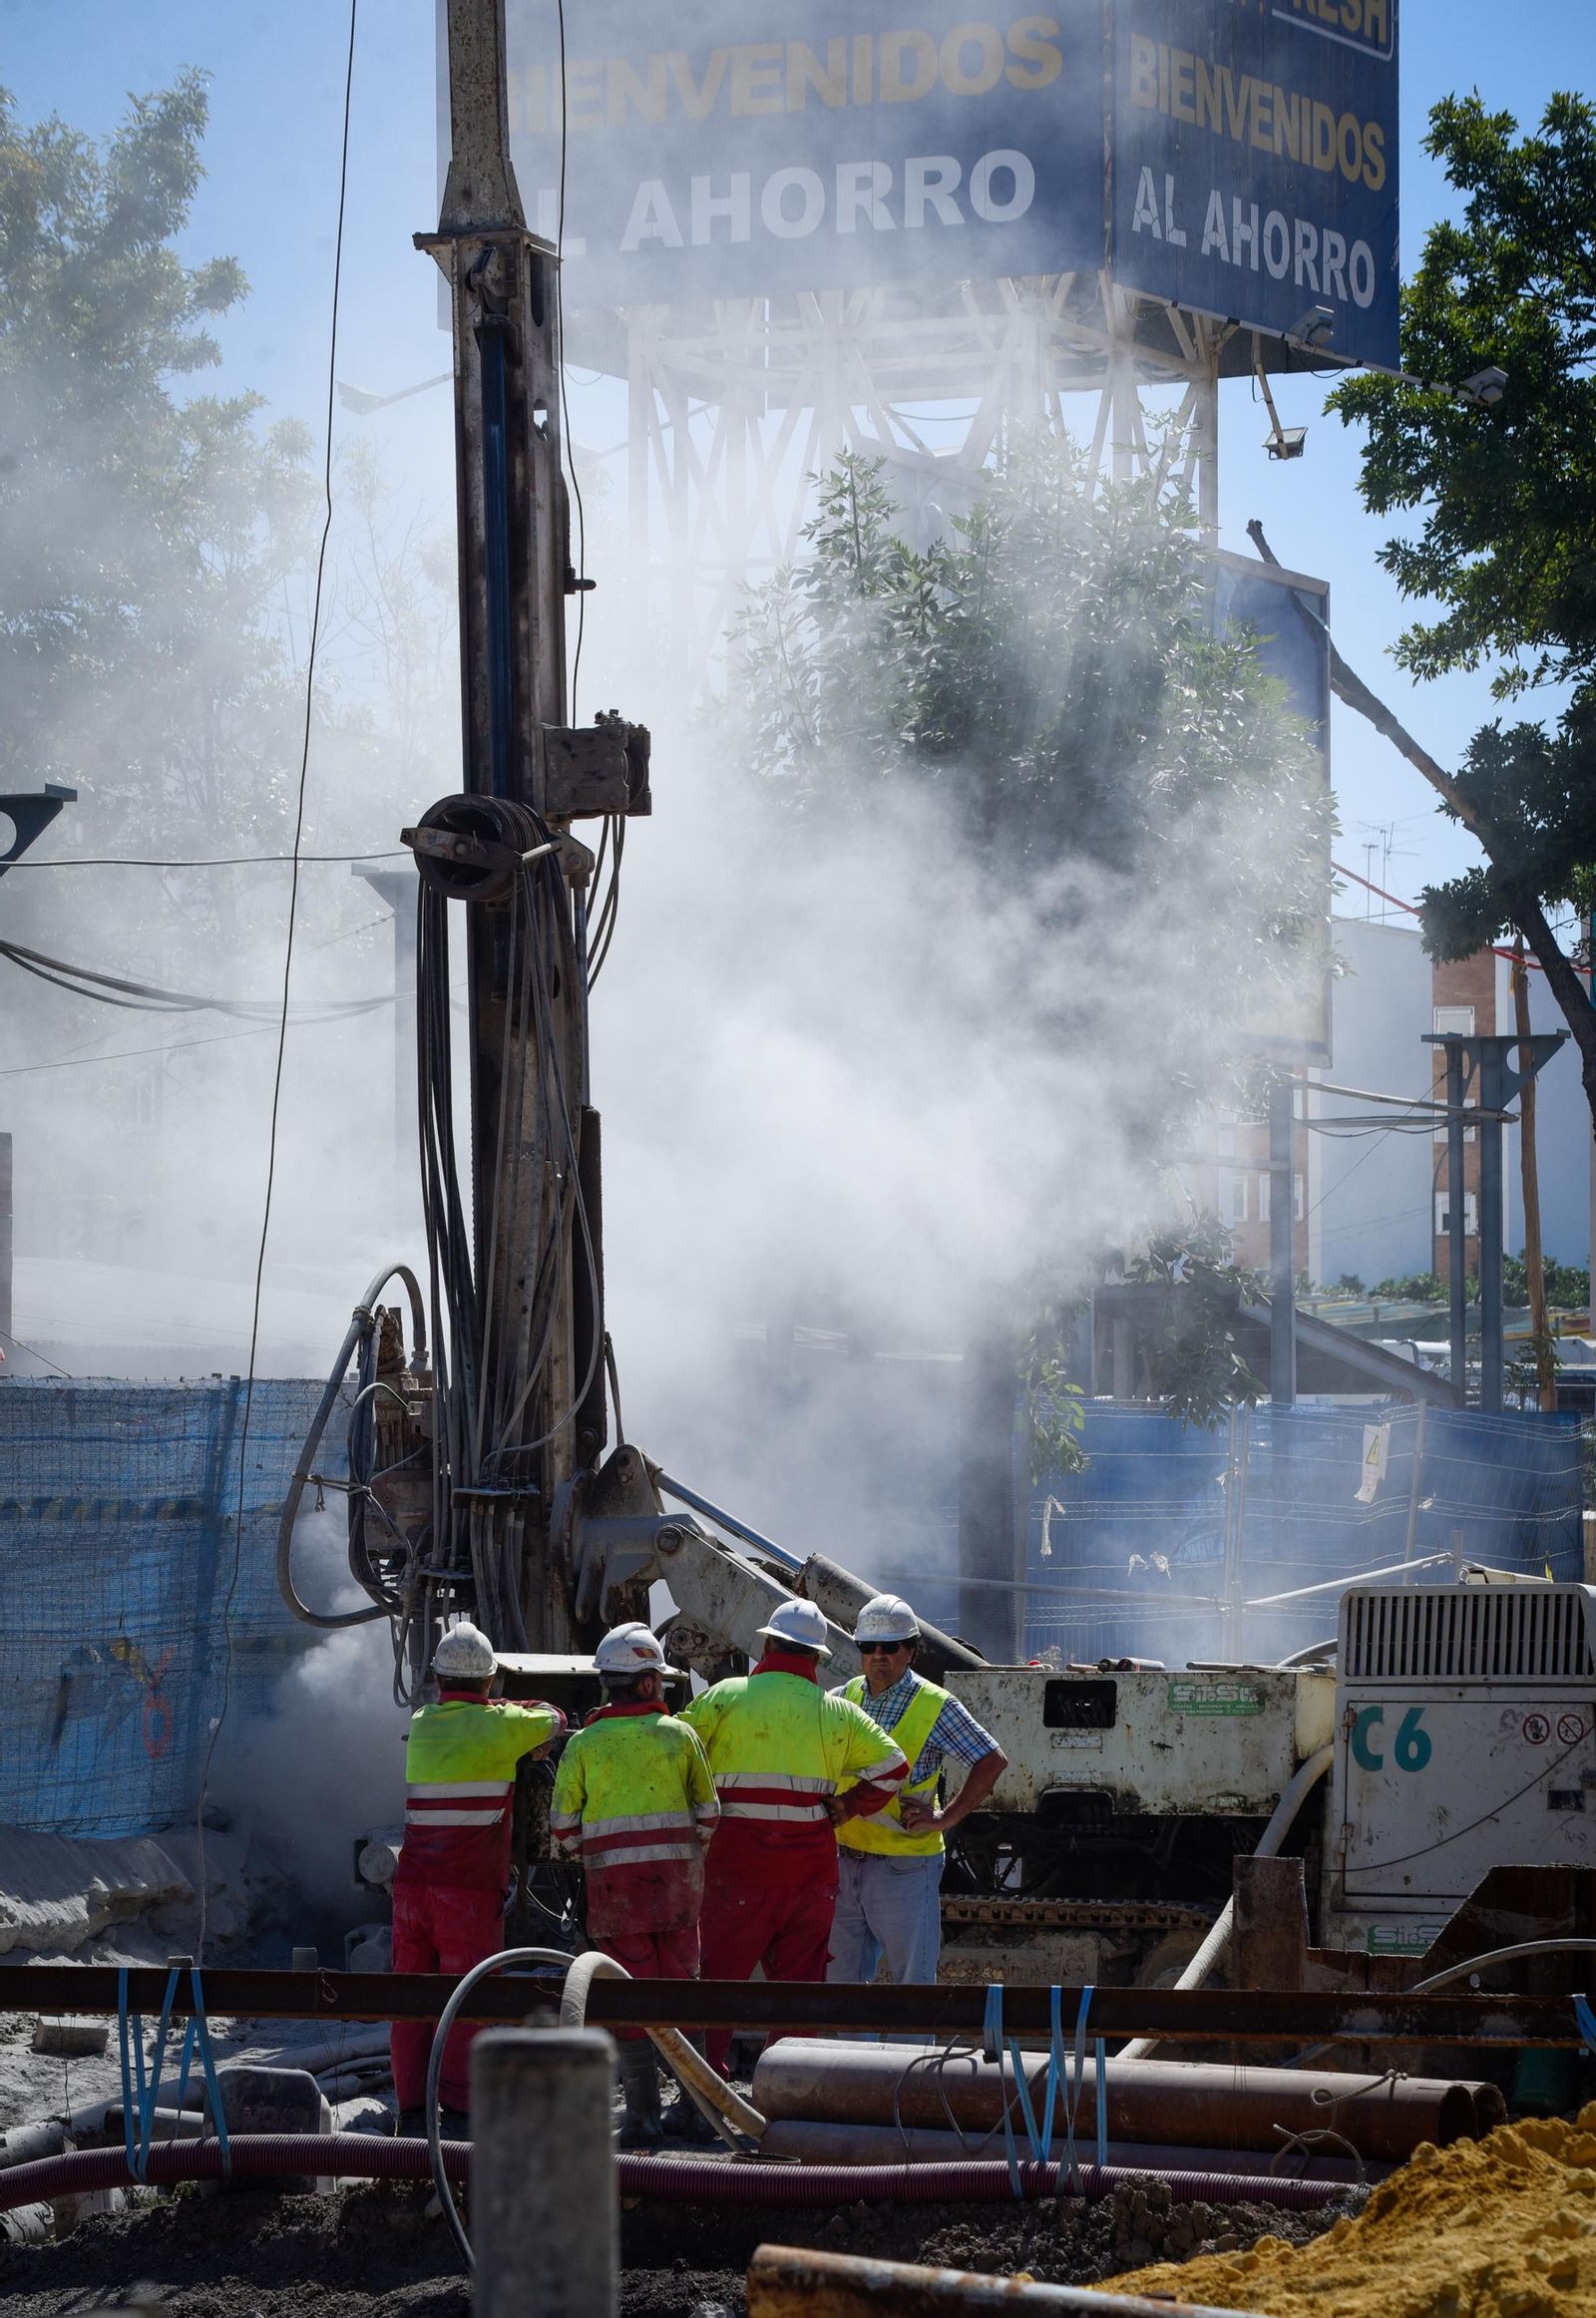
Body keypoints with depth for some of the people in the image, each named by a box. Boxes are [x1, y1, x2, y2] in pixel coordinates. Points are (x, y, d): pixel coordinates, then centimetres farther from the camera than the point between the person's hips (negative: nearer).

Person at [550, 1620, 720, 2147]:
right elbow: (708, 1812, 5)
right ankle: (696, 2106, 11)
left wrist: (583, 1854, 20)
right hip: (677, 1879, 1)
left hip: (614, 1883, -1)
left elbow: (563, 1825, 1)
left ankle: (643, 2114, -2)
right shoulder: (680, 1735, 2)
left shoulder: (584, 1743, 0)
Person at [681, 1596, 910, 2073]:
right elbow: (891, 1766, 8)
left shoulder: (726, 1696, 0)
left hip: (739, 1860, -2)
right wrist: (844, 1809, 13)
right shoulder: (839, 1712, 7)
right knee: (799, 1979, 9)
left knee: (718, 1972, 2)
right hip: (811, 1867, 2)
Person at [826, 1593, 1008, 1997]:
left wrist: (945, 1818, -10)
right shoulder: (842, 1699, 9)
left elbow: (993, 1761, -5)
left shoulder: (936, 1706, -5)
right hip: (842, 1861, 5)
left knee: (912, 1982, -2)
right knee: (837, 1977, 8)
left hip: (903, 1866, -5)